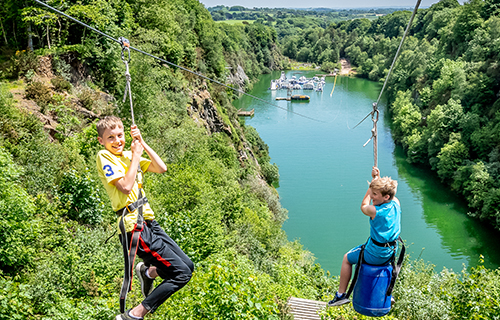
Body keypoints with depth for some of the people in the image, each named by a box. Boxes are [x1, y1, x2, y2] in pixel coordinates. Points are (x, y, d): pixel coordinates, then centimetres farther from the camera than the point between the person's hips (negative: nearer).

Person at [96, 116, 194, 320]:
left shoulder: (127, 155, 14)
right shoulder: (104, 157, -7)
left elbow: (161, 168, 7)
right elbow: (125, 187, -21)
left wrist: (142, 144, 1)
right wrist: (136, 156, -12)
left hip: (150, 224, 8)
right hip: (135, 227, -8)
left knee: (188, 266, 13)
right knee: (182, 273, -10)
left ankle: (148, 272, 34)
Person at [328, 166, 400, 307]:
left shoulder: (375, 211, -28)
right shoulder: (396, 203, -10)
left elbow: (363, 207, -2)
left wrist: (372, 182, -2)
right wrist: (378, 179, 7)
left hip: (376, 255, -7)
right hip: (391, 253, 7)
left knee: (347, 258, 16)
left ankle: (341, 294, 22)